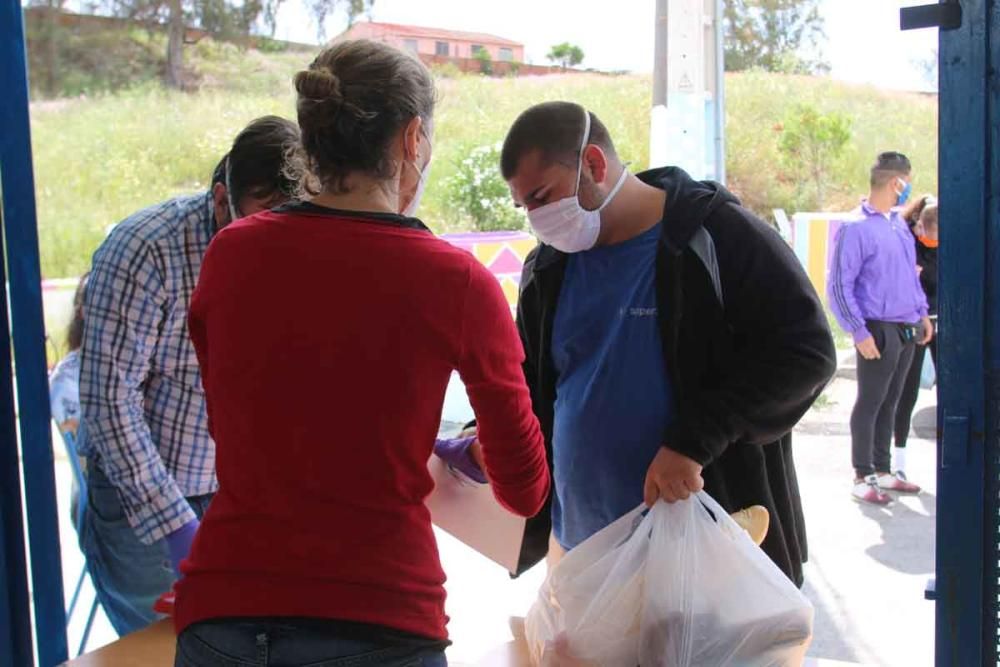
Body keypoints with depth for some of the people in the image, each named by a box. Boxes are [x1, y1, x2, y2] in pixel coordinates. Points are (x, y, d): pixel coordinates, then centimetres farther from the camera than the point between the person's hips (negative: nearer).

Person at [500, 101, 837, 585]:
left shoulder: (717, 235, -9)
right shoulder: (548, 268, 9)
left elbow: (806, 351, -12)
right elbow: (527, 387, 19)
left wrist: (694, 438, -21)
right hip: (580, 543, 6)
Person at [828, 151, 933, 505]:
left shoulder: (899, 221, 11)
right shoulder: (856, 227, -14)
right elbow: (839, 286, -15)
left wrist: (922, 313, 17)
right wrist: (859, 332, -18)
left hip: (906, 329, 8)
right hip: (879, 330, -8)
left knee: (890, 402, 15)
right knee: (869, 403, 1)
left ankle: (883, 470, 26)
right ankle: (863, 478, 12)